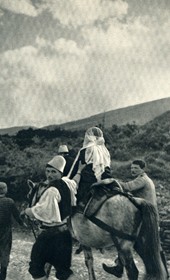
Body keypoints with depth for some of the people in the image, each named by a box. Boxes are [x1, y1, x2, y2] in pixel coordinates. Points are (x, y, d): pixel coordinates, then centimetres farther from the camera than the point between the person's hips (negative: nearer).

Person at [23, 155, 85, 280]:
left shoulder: (51, 191, -24)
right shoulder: (67, 183, 1)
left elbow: (36, 212, -25)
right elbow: (75, 182, 27)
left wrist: (26, 211, -6)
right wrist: (79, 170, 43)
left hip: (51, 233, -9)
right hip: (64, 231, 9)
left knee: (36, 265, 6)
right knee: (63, 267, 17)